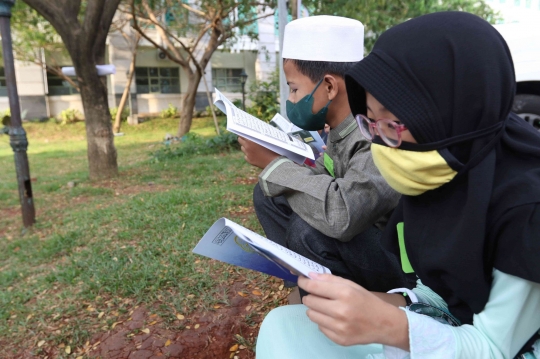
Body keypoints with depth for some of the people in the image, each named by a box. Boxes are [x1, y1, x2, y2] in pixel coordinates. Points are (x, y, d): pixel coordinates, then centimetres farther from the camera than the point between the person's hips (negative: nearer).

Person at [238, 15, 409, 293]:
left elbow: (340, 214, -42)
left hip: (405, 260, -7)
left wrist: (272, 163, -29)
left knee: (309, 230, -32)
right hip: (358, 235, 7)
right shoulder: (342, 129, -5)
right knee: (269, 195, -1)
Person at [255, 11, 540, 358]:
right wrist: (383, 305, -15)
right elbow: (443, 292, 3)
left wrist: (388, 326, -38)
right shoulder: (430, 178, -5)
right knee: (283, 326, -9)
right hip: (443, 329, 6)